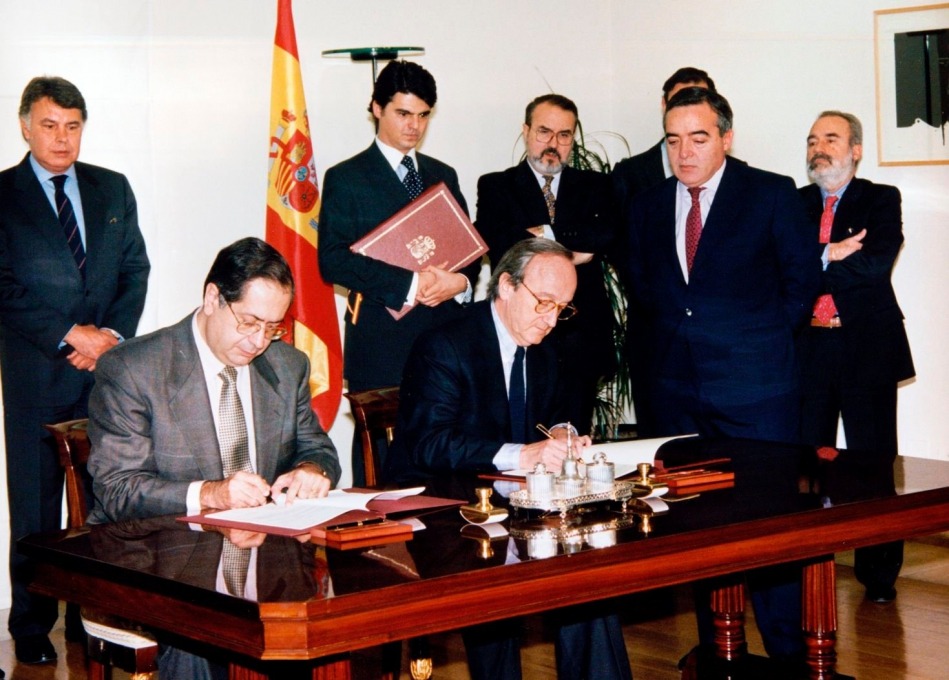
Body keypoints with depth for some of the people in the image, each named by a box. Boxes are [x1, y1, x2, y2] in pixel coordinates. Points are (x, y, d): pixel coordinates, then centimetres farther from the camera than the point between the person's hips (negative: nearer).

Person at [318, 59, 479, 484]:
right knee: (381, 461, -3)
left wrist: (460, 282, -6)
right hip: (382, 343, -4)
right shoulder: (346, 179, 2)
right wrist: (410, 284, -17)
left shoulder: (443, 176, 19)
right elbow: (333, 260, -9)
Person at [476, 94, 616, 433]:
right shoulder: (495, 186, 7)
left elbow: (607, 235, -6)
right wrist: (572, 250, -10)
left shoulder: (593, 185, 13)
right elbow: (498, 247, -10)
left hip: (581, 340, 2)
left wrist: (546, 235, -11)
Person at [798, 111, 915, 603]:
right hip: (808, 348, 3)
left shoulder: (881, 200, 4)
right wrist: (830, 255, -15)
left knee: (873, 461, -1)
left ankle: (879, 574, 8)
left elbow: (877, 263, -13)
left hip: (867, 347, -2)